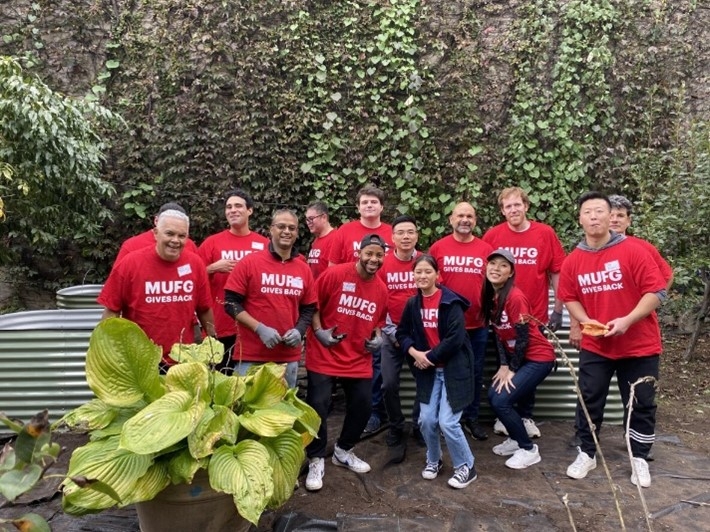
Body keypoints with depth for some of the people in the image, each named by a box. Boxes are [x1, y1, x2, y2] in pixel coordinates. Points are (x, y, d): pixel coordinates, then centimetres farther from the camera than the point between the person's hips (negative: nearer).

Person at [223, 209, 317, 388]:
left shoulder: (304, 269, 7)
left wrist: (299, 331, -5)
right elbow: (231, 303, -7)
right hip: (251, 356, -4)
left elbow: (309, 309, 13)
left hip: (289, 358, 4)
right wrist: (259, 328, -17)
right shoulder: (249, 262, -5)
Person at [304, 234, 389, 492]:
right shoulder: (334, 274, -13)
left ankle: (344, 451, 35)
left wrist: (377, 337, 1)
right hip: (324, 356, -5)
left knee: (363, 406, 10)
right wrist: (319, 331, -17)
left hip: (359, 360, 5)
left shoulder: (381, 289, 4)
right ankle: (316, 460, 18)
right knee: (318, 407, -2)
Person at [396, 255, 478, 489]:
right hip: (428, 370, 5)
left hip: (453, 368, -5)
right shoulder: (413, 304, 3)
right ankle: (433, 461, 28)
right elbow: (402, 333, 11)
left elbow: (455, 339, -20)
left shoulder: (451, 302, -14)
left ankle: (466, 466, 15)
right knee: (427, 420, 1)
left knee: (447, 422, -8)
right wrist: (415, 353, -6)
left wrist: (431, 357, -14)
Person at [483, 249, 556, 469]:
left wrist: (511, 369, -11)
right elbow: (498, 334, 7)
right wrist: (503, 366, 1)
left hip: (538, 358, -8)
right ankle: (516, 439, 24)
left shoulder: (515, 297, -23)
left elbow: (523, 337, -19)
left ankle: (529, 449, 5)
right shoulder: (491, 296, 1)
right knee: (493, 395, 4)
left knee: (501, 401, -13)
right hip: (517, 358, 8)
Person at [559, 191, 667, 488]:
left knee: (641, 405, 9)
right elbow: (569, 298, 7)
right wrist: (586, 321, -11)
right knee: (589, 401, 8)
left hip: (640, 345, -2)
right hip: (595, 346, 2)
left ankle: (639, 459, 28)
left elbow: (657, 291, -14)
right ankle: (587, 454, 25)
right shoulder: (572, 261, -3)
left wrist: (627, 321, -24)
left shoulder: (634, 251, -13)